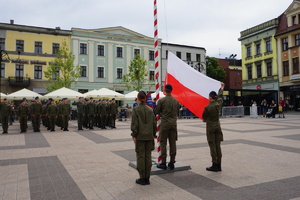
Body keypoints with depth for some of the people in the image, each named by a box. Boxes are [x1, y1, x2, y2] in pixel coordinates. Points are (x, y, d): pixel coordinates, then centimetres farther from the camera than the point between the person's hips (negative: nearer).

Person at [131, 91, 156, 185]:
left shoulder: (135, 109, -7)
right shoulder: (150, 109, 5)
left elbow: (134, 123, -11)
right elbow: (154, 123, 7)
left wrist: (134, 135, -5)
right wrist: (153, 134, 15)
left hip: (140, 136, -4)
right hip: (149, 136, 4)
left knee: (140, 156, 4)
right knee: (148, 156, 9)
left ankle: (142, 178, 8)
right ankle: (147, 178, 16)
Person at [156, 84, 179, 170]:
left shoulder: (161, 100, -8)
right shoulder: (176, 101, 6)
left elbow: (157, 112, -1)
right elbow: (177, 112, 12)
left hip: (164, 124, -4)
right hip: (174, 123, 4)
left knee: (163, 143, 2)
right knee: (173, 143, 8)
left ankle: (163, 163, 4)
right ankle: (172, 162, 14)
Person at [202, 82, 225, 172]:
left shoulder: (208, 107, -16)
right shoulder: (218, 104, 0)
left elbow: (204, 118, -2)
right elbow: (220, 96, 20)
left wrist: (206, 120, 22)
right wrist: (222, 88, 38)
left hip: (210, 127, -6)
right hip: (218, 126, 6)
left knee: (212, 146, 0)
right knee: (218, 145, 8)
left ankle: (215, 165, 3)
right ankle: (219, 165, 14)